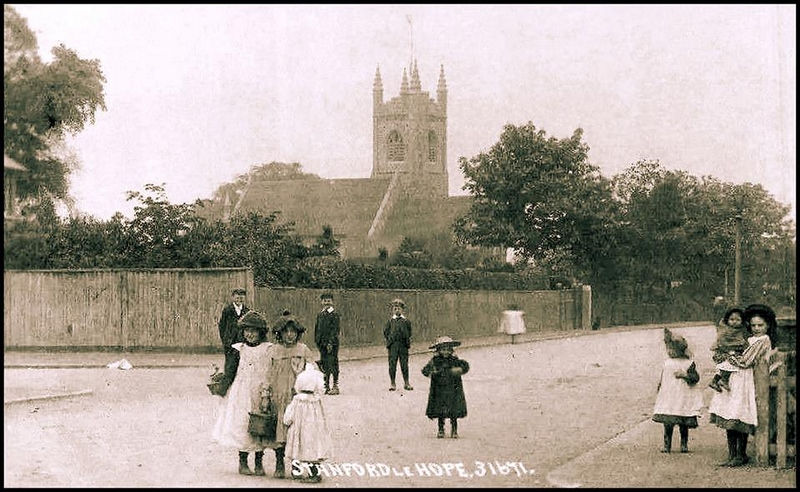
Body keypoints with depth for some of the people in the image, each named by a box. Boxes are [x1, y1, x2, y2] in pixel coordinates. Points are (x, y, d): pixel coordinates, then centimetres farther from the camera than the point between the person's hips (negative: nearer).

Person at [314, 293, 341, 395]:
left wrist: (331, 343, -18)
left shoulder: (334, 314, -6)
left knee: (333, 364, -6)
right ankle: (326, 386, 16)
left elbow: (335, 329, -12)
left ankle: (335, 387, -2)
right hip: (322, 344, 7)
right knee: (324, 365, 9)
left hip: (332, 344, -7)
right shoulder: (320, 315, 15)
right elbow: (317, 328, 19)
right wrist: (317, 341, 11)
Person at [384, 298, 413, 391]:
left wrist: (407, 341, 6)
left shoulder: (406, 321, 7)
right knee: (392, 364, 0)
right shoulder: (390, 321, 6)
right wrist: (389, 340, 1)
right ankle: (392, 383, 8)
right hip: (393, 345, 0)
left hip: (403, 346, 0)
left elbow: (409, 332, 15)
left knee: (404, 364, 3)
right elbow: (386, 331, 10)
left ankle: (406, 383, 10)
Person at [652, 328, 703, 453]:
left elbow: (696, 377, -4)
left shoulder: (688, 363, -4)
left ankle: (684, 444, 11)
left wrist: (685, 375, -10)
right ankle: (667, 445, 6)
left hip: (682, 398, -2)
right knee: (667, 423, 3)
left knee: (683, 424, 4)